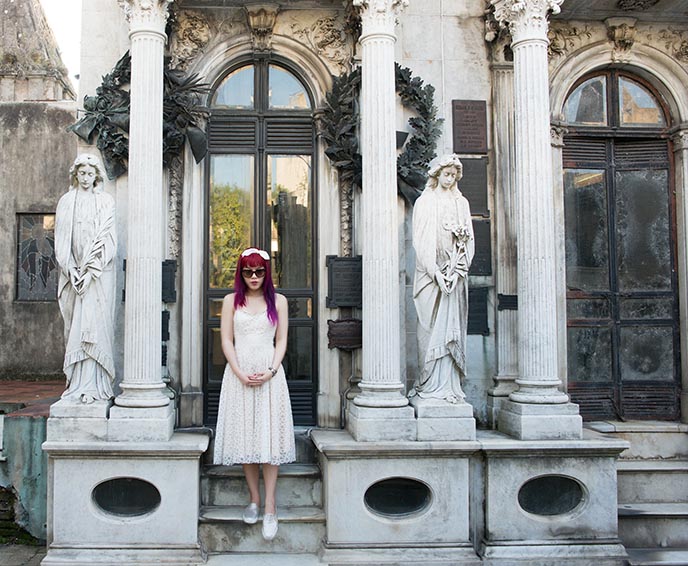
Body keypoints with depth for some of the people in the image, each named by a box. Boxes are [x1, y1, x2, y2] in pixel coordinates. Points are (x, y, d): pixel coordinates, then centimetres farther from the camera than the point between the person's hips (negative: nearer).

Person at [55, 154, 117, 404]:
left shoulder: (106, 201, 3)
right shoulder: (66, 202, 10)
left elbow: (106, 238, -4)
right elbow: (61, 239, 6)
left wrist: (90, 270, -13)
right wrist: (71, 269, -6)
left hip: (98, 273, -3)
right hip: (73, 271, 3)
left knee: (94, 324, -8)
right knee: (74, 325, 3)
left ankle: (91, 386, -8)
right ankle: (76, 382, 10)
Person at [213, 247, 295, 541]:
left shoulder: (278, 301, 7)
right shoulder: (231, 301, 7)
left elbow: (281, 341, 5)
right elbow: (226, 341, 3)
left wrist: (270, 372, -10)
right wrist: (241, 374, -9)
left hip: (269, 373, -1)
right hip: (239, 373, 1)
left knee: (269, 436, -4)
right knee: (244, 435, 4)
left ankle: (270, 506, -3)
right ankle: (254, 498, 16)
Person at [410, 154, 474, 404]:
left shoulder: (462, 203, 14)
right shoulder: (424, 202, 4)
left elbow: (469, 239, 10)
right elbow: (421, 240, -4)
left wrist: (457, 268, -5)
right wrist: (436, 271, -14)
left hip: (455, 273, 3)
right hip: (431, 273, -3)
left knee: (452, 326, 1)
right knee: (431, 328, -5)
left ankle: (449, 384, 3)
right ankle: (431, 384, -1)